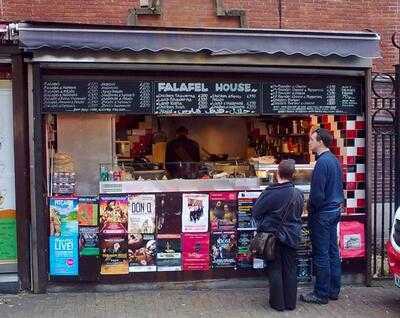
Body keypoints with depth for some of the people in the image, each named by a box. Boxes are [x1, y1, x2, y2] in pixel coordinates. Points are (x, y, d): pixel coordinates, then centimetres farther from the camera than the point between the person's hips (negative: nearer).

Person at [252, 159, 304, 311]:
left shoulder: (270, 192, -18)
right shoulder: (298, 194, -4)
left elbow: (256, 212, -8)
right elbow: (299, 214, 9)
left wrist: (262, 225, 11)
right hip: (291, 236, 4)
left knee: (275, 269, 7)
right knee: (290, 269, 12)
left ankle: (278, 303, 13)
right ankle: (290, 302, 20)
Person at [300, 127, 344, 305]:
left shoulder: (322, 162, -19)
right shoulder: (334, 160, 10)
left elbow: (317, 193, -21)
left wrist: (311, 209, -6)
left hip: (322, 214, -9)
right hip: (335, 210, 9)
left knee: (321, 255, -1)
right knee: (333, 252, 14)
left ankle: (322, 294, 7)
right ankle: (334, 290, 23)